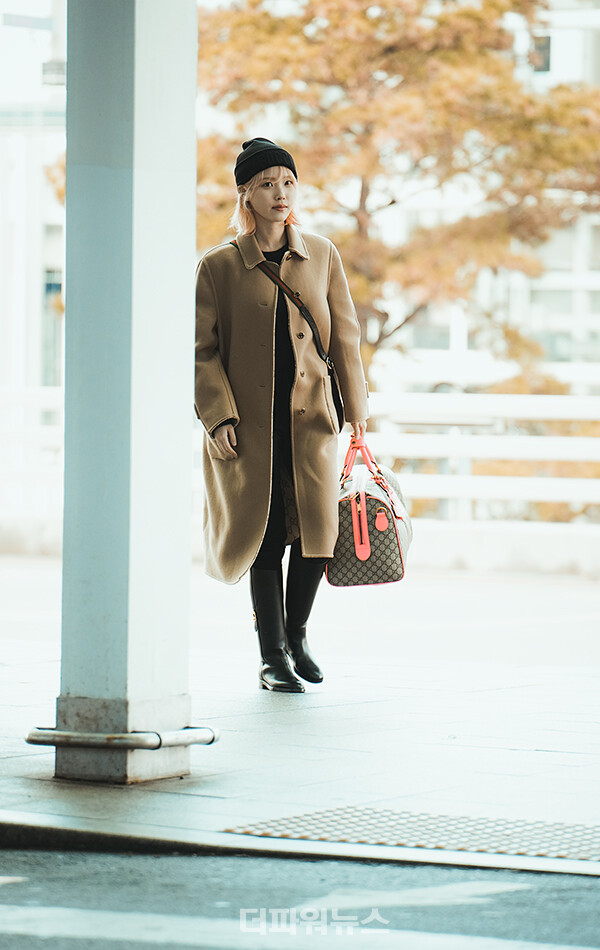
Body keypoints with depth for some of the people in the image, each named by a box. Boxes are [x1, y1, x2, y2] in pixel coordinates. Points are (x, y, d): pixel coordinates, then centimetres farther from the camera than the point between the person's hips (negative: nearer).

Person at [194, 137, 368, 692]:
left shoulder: (321, 257, 8)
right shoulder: (218, 267, 0)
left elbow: (345, 337, 10)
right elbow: (202, 350, -1)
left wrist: (357, 408, 4)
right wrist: (218, 417, -10)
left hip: (310, 419, 2)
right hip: (250, 425, -2)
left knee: (318, 530, -4)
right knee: (266, 537, -2)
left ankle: (296, 634, 21)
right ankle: (273, 657, 10)